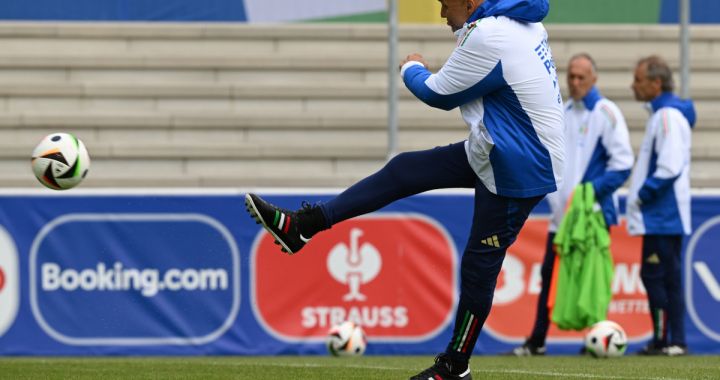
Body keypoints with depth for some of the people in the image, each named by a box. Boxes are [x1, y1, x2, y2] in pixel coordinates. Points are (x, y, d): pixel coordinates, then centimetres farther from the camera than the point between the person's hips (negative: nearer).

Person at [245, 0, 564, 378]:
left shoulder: (487, 38, -24)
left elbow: (438, 94, -9)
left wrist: (412, 69, 10)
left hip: (518, 173, -10)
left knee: (478, 266, -1)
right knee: (403, 170, 10)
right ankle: (302, 225, 14)